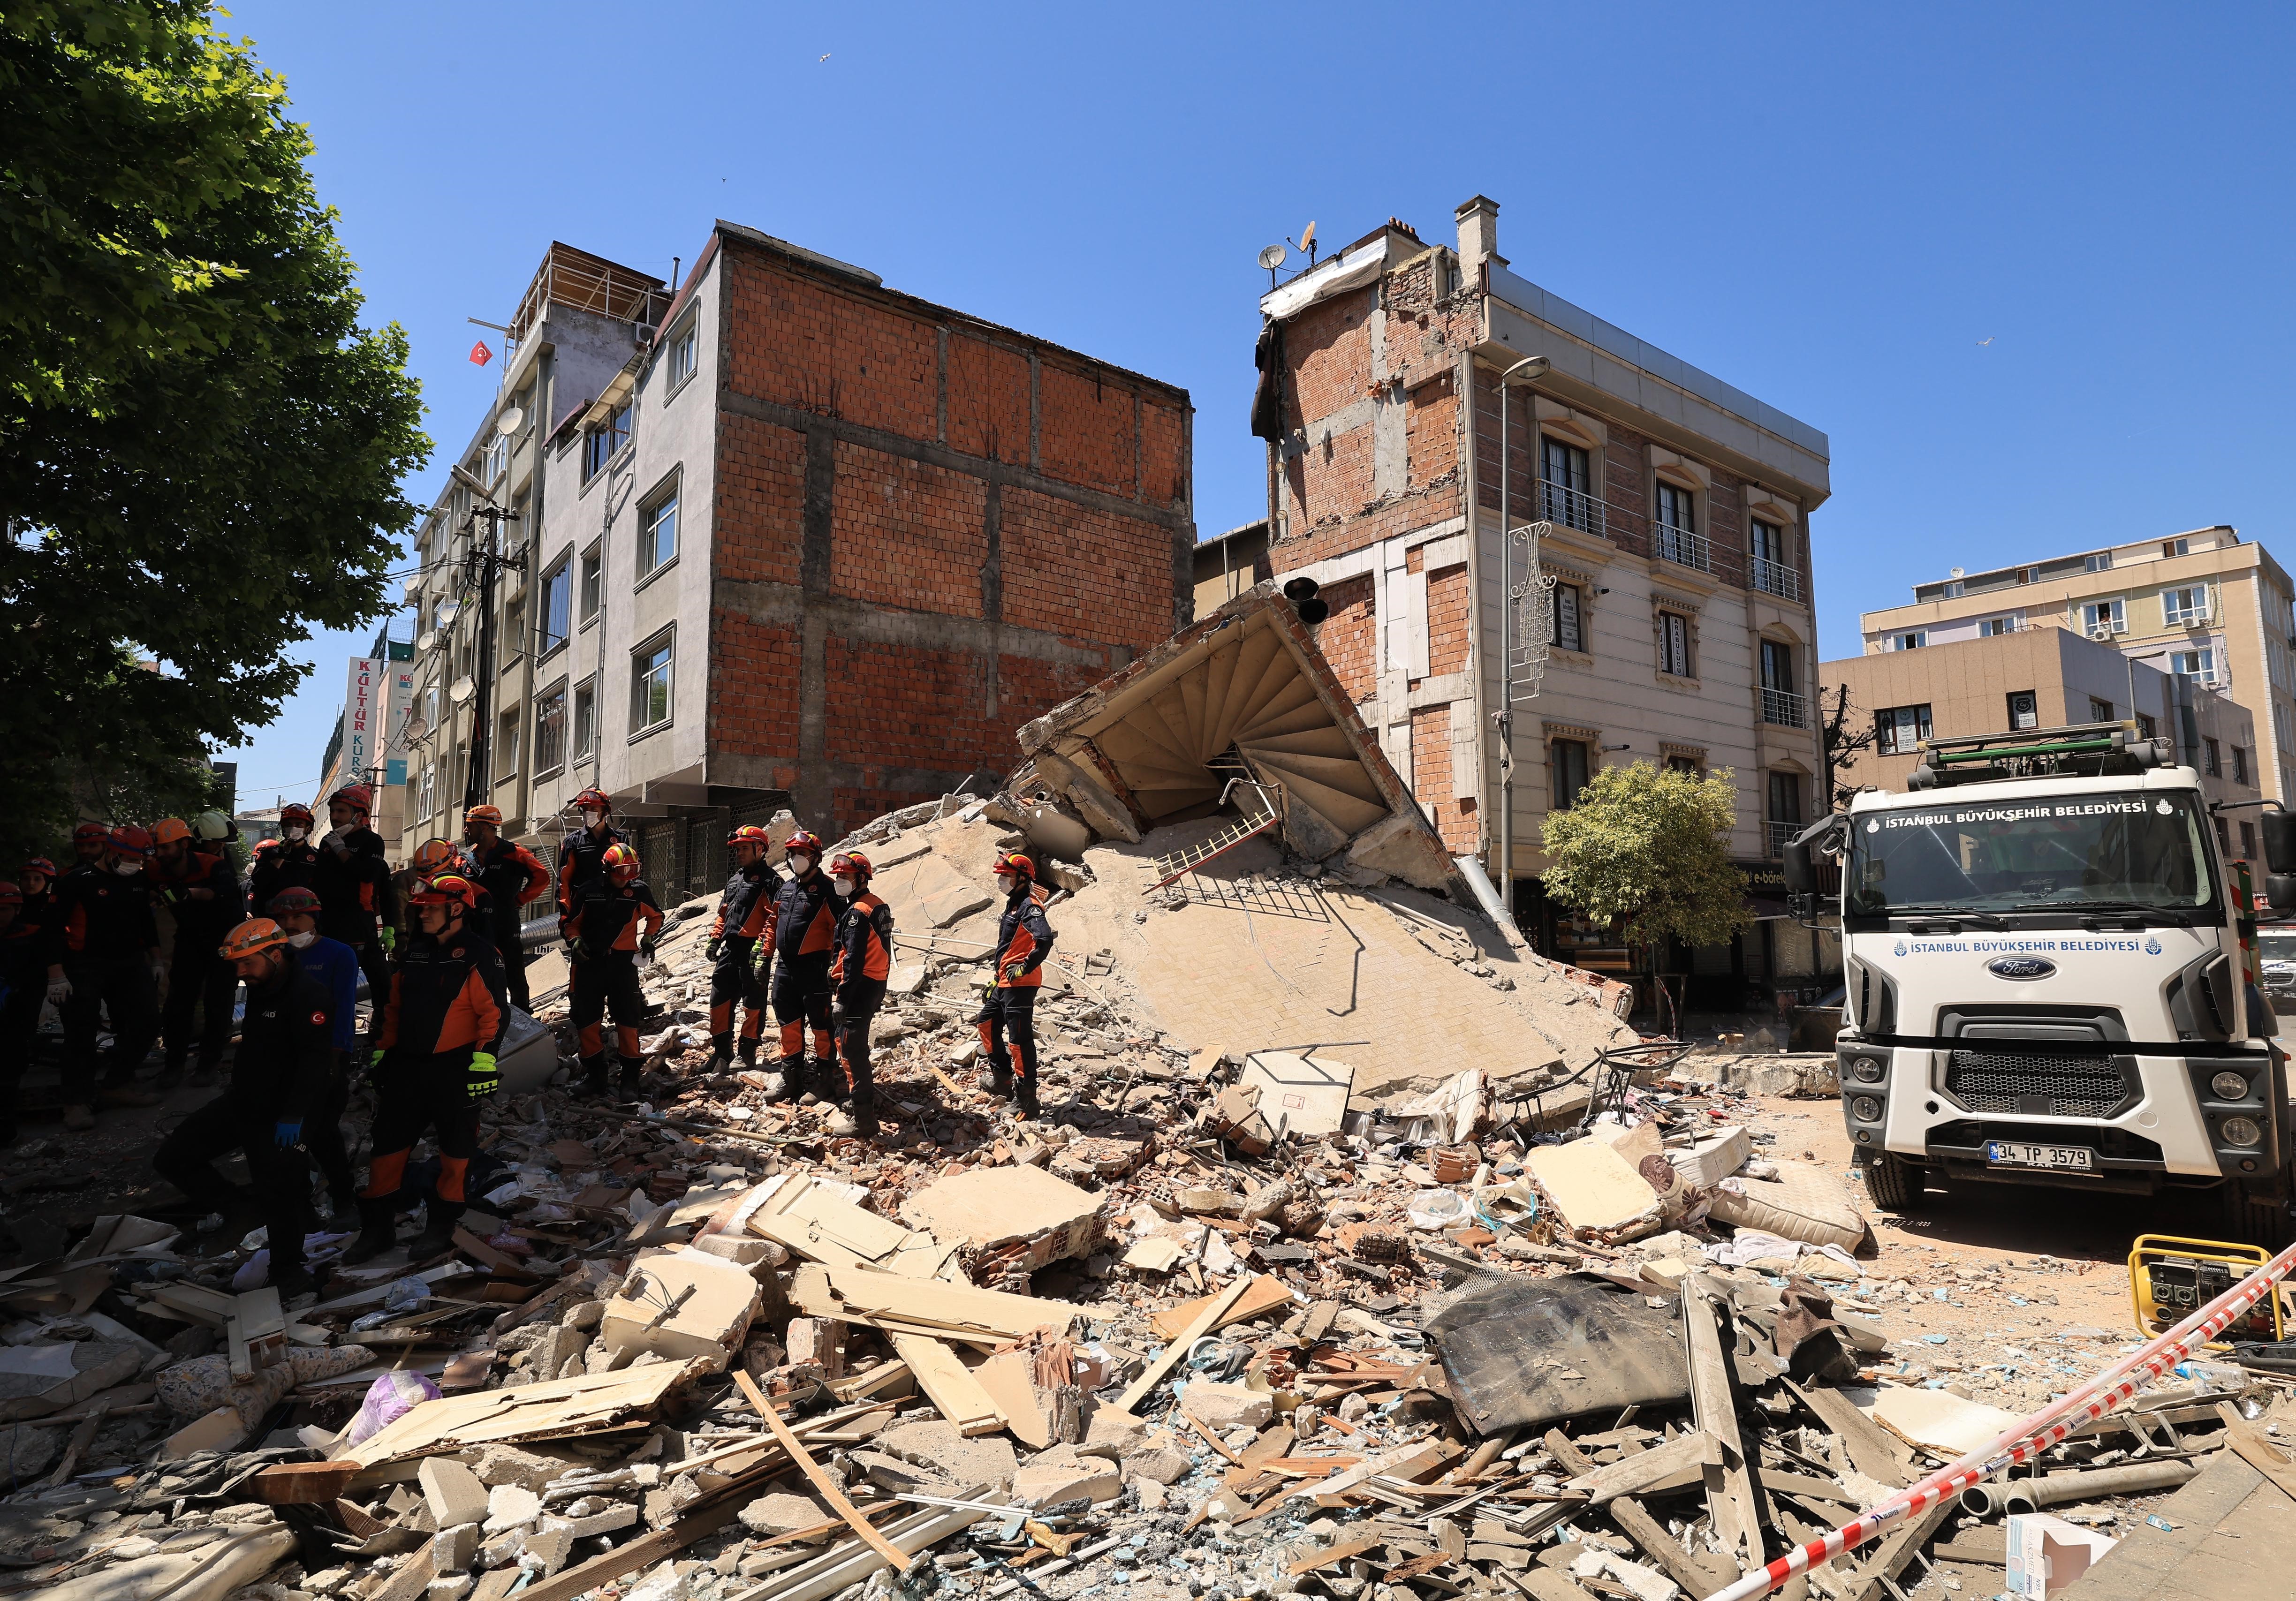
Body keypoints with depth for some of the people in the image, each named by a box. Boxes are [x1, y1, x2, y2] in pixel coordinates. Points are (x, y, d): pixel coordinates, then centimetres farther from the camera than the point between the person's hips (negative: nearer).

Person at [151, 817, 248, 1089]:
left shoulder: (213, 864, -29)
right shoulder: (158, 873, -12)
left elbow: (226, 890, -50)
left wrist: (190, 893, -65)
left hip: (226, 936, -5)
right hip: (190, 939, 5)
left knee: (217, 1002, -3)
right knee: (178, 1000, 0)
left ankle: (211, 1063, 8)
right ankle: (174, 1064, 11)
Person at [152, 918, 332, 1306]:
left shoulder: (309, 995, -24)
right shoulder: (260, 989, 6)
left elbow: (316, 1060, -29)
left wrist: (293, 1116, -31)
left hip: (279, 1117, -9)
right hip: (240, 1101, 9)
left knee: (281, 1195, -3)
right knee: (173, 1156, 10)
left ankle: (288, 1272, 13)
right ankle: (223, 1207, 29)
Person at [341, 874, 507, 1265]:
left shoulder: (478, 955, -10)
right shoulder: (414, 954, 11)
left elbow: (495, 1012, -15)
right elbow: (394, 1007, 20)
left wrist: (484, 1061, -19)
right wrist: (382, 1051, 16)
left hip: (455, 1070, -7)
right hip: (407, 1066, 7)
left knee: (455, 1151, 5)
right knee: (388, 1145, 10)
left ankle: (441, 1225, 20)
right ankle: (377, 1228, 23)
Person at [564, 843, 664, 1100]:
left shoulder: (638, 890, 1)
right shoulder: (590, 890, 2)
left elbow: (656, 916, 18)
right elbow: (572, 922, 13)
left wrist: (647, 936, 2)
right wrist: (576, 939, -6)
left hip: (623, 963, -1)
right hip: (590, 962, 2)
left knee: (627, 1020, -4)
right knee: (587, 1018, 4)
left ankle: (630, 1077, 7)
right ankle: (594, 1073, 18)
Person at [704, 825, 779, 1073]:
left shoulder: (770, 880, -7)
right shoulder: (734, 880, 20)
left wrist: (762, 948, -21)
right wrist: (715, 940, 15)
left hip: (753, 950, -8)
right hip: (730, 949, 8)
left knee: (753, 1003, 1)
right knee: (719, 999, 9)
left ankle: (748, 1054, 11)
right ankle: (722, 1052, 19)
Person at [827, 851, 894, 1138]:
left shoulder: (858, 912, -18)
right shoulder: (878, 905, 12)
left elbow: (854, 960, -22)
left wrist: (843, 998, -20)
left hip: (860, 986, -10)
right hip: (876, 986, 10)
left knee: (852, 1051, -5)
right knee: (848, 1041, 24)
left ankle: (863, 1121, -3)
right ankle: (866, 1100, 37)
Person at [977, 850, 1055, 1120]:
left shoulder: (1029, 906, -16)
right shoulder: (1014, 905, 16)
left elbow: (1045, 939, -32)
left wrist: (1025, 968, -23)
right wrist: (997, 978, 27)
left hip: (1020, 985, -11)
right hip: (1005, 983, 11)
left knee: (1020, 1039, -8)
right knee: (987, 1023, 23)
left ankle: (1026, 1100, -2)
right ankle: (1002, 1077, 36)